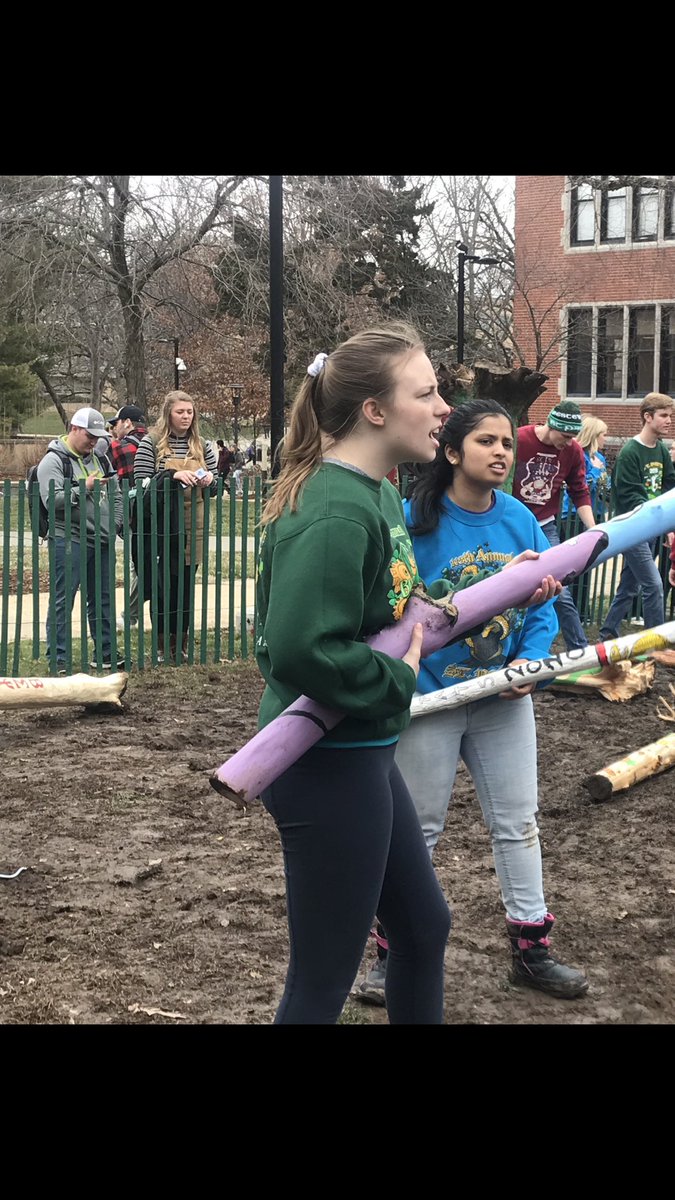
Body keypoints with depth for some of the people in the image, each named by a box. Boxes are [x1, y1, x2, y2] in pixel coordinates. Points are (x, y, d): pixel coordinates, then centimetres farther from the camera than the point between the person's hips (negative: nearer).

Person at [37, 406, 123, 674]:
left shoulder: (99, 460, 16)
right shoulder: (53, 461, -6)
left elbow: (116, 495, 22)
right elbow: (52, 500, -17)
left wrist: (114, 525, 8)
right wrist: (85, 488, -20)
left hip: (101, 541, 7)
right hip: (69, 541, -7)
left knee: (102, 600, 12)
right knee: (62, 600, -4)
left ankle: (104, 654, 21)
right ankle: (57, 660, 1)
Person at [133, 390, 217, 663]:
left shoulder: (202, 446, 9)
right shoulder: (151, 443, -3)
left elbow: (215, 488, 14)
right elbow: (141, 485, -8)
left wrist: (209, 480, -9)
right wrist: (173, 475, -20)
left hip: (192, 527, 3)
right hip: (161, 525, -3)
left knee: (185, 585, 7)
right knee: (161, 586, 1)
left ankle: (180, 645, 16)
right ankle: (162, 645, 11)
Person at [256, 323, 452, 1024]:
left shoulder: (375, 491, 6)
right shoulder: (336, 513, -24)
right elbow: (302, 650, -34)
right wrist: (398, 680, -19)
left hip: (362, 755, 10)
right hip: (329, 765, -10)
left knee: (425, 926, 23)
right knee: (323, 981, 3)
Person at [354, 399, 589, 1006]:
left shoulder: (520, 520, -3)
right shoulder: (415, 520, -16)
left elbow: (545, 602, 0)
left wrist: (531, 660, -14)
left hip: (504, 700, 4)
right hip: (430, 700, -4)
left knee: (518, 822, 14)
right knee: (417, 828, 8)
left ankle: (532, 949, 28)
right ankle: (395, 952, 24)